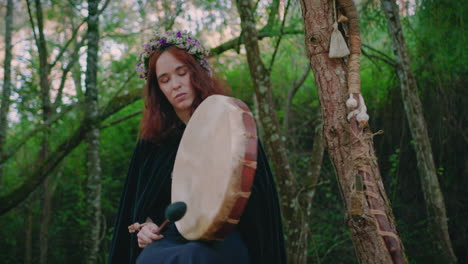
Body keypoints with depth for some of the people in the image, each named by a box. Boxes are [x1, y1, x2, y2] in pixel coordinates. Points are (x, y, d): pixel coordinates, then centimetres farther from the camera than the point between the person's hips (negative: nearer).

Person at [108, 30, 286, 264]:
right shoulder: (152, 141, 15)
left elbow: (258, 195, 4)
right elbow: (139, 203, 22)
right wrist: (145, 225, 0)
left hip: (223, 238, -2)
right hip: (169, 238, 3)